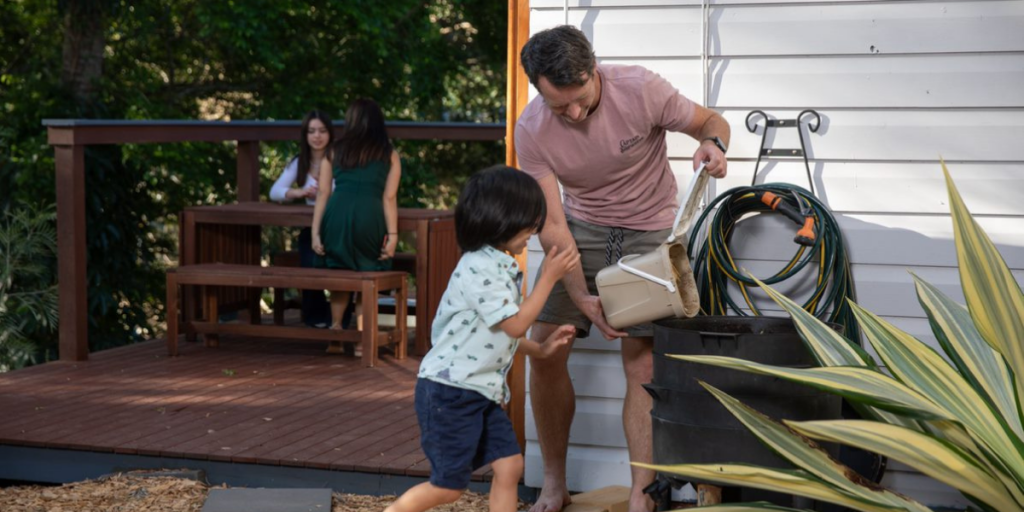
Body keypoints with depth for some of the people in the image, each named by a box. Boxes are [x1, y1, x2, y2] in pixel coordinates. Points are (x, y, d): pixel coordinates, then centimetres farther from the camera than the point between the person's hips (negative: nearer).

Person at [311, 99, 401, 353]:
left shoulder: (334, 151, 17)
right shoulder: (389, 155, 12)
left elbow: (322, 193, 10)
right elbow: (389, 198, 4)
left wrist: (316, 232, 8)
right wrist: (392, 235, 1)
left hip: (336, 215, 2)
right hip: (369, 217, -2)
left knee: (340, 273, 17)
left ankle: (335, 332, 11)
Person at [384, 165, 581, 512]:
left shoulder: (499, 266, 12)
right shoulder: (480, 268, -20)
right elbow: (515, 325, -18)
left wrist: (539, 350, 14)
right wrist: (549, 277, -14)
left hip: (483, 392, 10)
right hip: (450, 391, -10)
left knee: (509, 465, 4)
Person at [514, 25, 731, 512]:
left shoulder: (639, 89, -23)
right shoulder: (532, 130, -17)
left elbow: (710, 121, -6)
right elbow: (552, 225, -17)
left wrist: (713, 143, -31)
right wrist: (582, 297, -29)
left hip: (649, 233, -2)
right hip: (582, 230, 2)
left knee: (642, 364, -10)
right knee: (544, 353, -4)